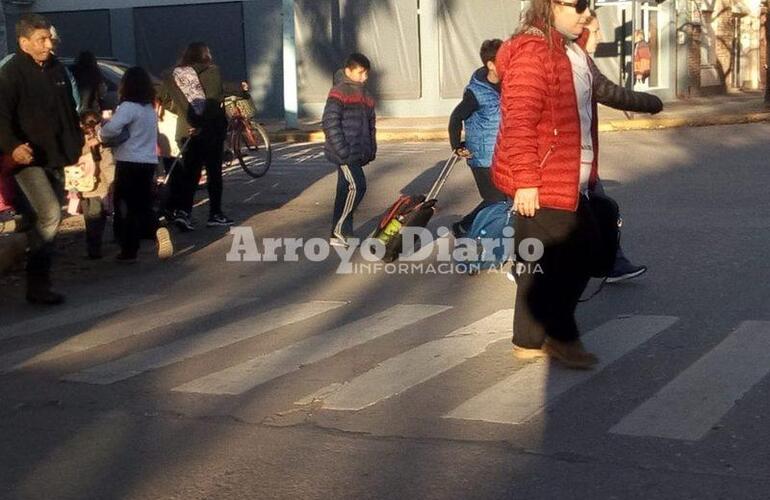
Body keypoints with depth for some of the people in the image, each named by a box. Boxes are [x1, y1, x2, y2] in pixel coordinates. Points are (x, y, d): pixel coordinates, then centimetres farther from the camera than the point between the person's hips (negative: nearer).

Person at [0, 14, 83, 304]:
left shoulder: (57, 69, 10)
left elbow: (69, 111, 21)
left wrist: (77, 143, 16)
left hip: (54, 158, 8)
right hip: (28, 158, -7)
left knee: (45, 218, 12)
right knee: (50, 214, -19)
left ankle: (40, 280, 23)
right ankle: (37, 285, -12)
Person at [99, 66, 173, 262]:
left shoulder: (128, 107, -15)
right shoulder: (150, 109, 12)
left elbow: (112, 128, -29)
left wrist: (102, 136, -8)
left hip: (129, 163, -7)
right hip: (149, 162, 7)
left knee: (126, 207, 3)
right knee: (143, 206, 16)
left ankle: (129, 251, 6)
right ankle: (159, 230, -9)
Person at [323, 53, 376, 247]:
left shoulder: (365, 95, 16)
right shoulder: (338, 93, -10)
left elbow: (371, 124, 22)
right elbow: (330, 123, -16)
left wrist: (370, 150, 13)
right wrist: (342, 151, -19)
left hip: (357, 153, 8)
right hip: (344, 153, -8)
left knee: (345, 191, 10)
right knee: (357, 187, -14)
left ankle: (338, 234, 15)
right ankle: (339, 230, -7)